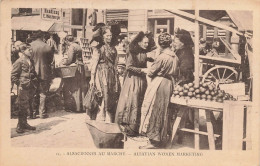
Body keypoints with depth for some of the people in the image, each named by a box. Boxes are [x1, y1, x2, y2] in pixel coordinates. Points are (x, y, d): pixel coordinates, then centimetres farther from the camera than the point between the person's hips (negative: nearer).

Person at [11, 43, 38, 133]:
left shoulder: (31, 61, 12)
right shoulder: (19, 61, -8)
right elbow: (13, 75, -8)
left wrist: (35, 84, 12)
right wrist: (19, 84, -13)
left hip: (31, 88, 7)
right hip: (23, 88, -7)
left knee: (28, 105, 14)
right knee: (22, 107, -2)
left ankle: (24, 124, 25)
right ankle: (20, 126, 8)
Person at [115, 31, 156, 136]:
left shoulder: (144, 53, 11)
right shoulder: (132, 52, -9)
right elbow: (129, 67, -14)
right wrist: (142, 70, -16)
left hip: (142, 80, 7)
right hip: (133, 80, -7)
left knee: (140, 104, 7)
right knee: (132, 103, -5)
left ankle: (138, 127, 13)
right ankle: (129, 127, 4)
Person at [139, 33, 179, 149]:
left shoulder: (162, 57, -19)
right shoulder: (175, 56, 3)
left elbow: (150, 72, -12)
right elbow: (175, 73, 11)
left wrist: (149, 70, 9)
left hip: (158, 84, -8)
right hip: (169, 85, 8)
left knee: (154, 111, 1)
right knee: (163, 111, 17)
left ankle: (154, 141, 5)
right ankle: (163, 138, 26)